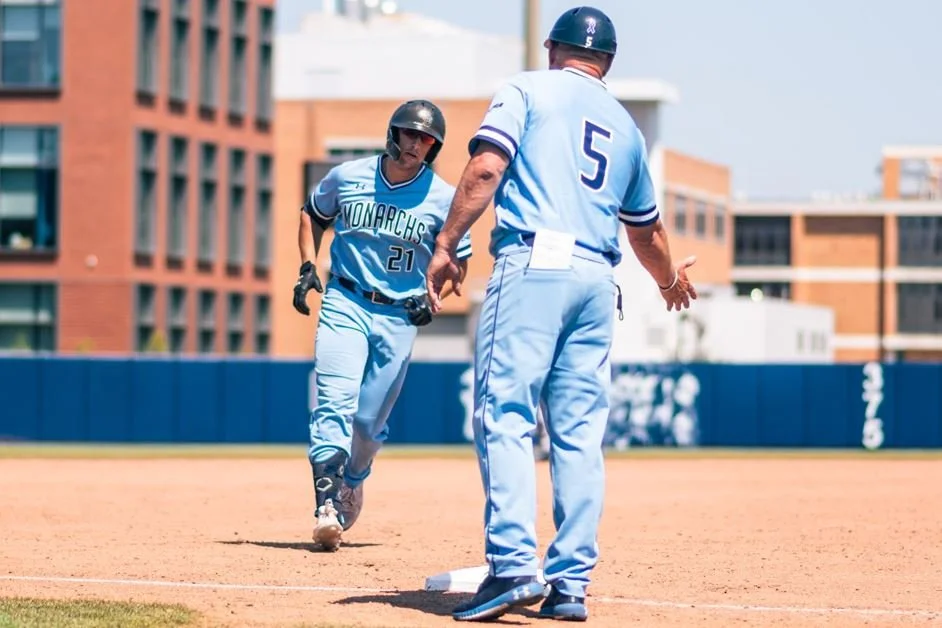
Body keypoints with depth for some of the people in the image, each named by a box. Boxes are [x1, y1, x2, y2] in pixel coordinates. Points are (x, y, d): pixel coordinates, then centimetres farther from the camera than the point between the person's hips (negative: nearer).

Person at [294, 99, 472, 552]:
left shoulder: (443, 197, -2)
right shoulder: (347, 177, 0)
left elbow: (458, 260, 9)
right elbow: (313, 215, 18)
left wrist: (434, 295, -8)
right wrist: (308, 266, 5)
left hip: (400, 315, 1)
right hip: (345, 304, -1)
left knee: (370, 420, 6)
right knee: (335, 404, -19)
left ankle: (350, 484, 37)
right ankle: (327, 506, -28)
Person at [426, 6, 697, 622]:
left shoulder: (527, 90, 10)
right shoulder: (627, 127, 24)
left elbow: (486, 168, -6)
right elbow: (647, 230, 34)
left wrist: (446, 246, -5)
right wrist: (671, 278, 53)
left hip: (533, 267, -5)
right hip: (598, 279, 5)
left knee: (506, 415, -10)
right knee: (580, 433, 5)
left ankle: (514, 565, -23)